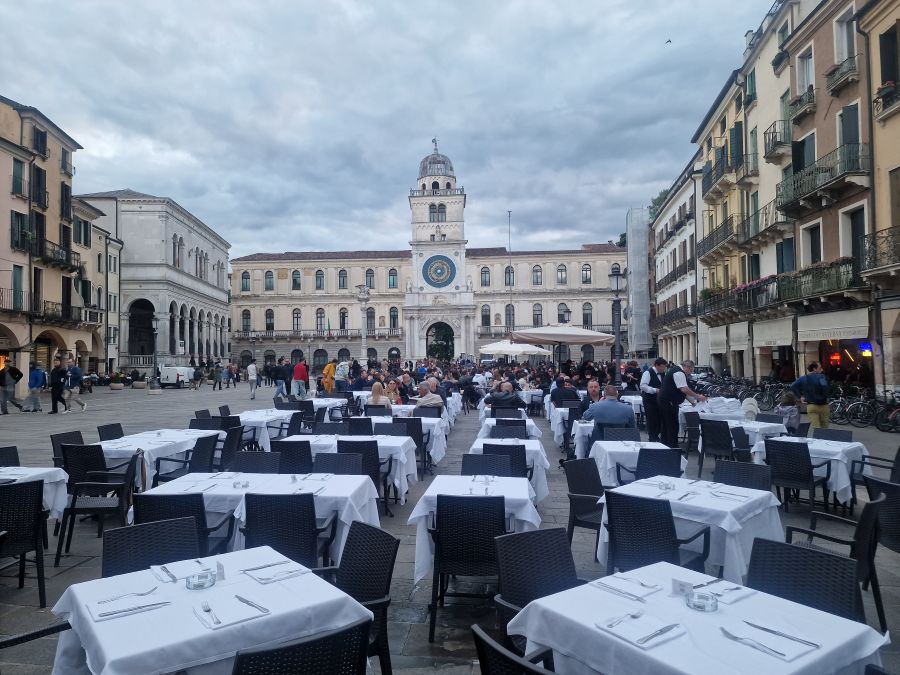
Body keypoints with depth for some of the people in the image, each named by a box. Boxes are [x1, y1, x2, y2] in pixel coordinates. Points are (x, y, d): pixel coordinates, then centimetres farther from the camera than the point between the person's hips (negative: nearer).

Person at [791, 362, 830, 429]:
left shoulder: (803, 378, 5)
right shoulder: (820, 376, -10)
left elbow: (793, 387, 2)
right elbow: (824, 386, -27)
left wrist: (800, 396, 7)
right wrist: (825, 397, -12)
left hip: (811, 406, 3)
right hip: (823, 406, -3)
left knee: (815, 428, 2)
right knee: (824, 428, 13)